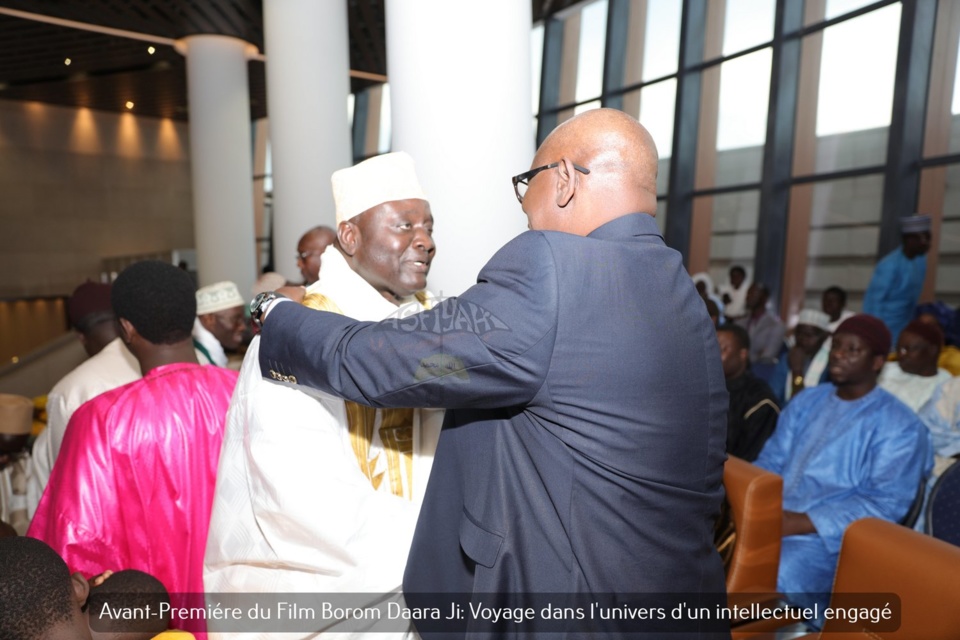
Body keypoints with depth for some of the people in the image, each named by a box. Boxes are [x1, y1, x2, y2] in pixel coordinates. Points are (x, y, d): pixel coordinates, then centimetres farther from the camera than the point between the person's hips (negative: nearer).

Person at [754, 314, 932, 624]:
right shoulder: (807, 401, 14)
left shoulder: (899, 426, -3)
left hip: (828, 538, -5)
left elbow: (884, 506, -11)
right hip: (768, 518, 6)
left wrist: (799, 523, -20)